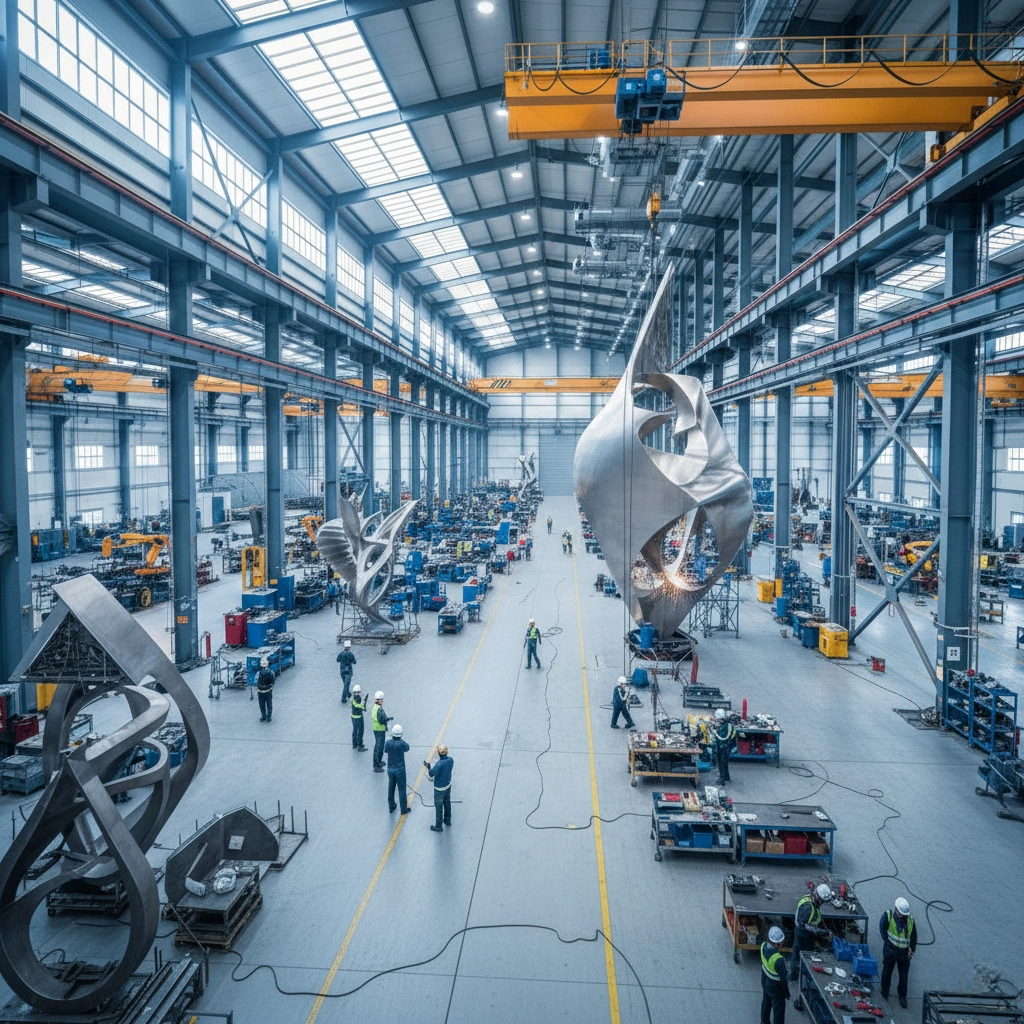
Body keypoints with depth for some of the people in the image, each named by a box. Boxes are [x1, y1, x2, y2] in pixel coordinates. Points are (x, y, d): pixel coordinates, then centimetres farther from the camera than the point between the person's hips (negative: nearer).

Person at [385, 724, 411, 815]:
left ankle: (391, 807, 31)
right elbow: (407, 748, 0)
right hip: (400, 769, -4)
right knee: (402, 789, 9)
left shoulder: (388, 742, -13)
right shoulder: (402, 743, -22)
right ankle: (404, 809, 18)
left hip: (390, 769, 4)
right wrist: (401, 740, 11)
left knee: (391, 788, 19)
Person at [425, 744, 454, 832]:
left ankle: (438, 826, 29)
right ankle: (448, 821, 44)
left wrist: (427, 766, -3)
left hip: (439, 788, -6)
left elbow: (431, 774, -18)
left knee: (438, 807, 13)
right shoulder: (450, 760, -16)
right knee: (447, 803, 25)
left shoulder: (439, 764, -34)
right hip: (448, 785, 6)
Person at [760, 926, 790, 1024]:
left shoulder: (763, 946, -21)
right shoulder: (779, 959, -40)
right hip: (775, 987, -7)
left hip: (765, 982, 7)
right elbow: (783, 978, -24)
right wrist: (787, 993, -7)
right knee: (779, 1010, 17)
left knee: (766, 1003, 29)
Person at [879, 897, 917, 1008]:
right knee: (887, 972, 13)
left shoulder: (910, 920, -1)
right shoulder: (888, 915, -11)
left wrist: (912, 950, 4)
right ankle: (884, 991, 33)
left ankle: (902, 996, 27)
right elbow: (882, 930, -9)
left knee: (904, 976, 8)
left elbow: (914, 937, 9)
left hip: (904, 952, 2)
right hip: (890, 950, -2)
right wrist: (889, 943, -13)